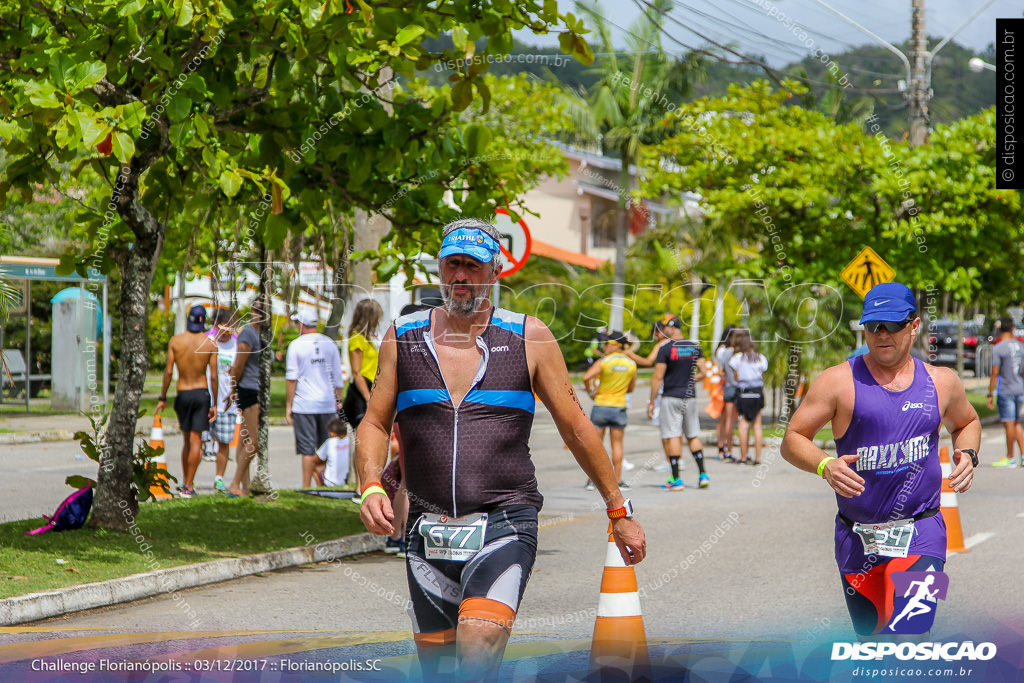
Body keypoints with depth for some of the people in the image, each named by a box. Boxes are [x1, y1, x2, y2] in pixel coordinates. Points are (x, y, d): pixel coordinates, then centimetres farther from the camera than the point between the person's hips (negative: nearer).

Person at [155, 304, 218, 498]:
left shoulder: (175, 341, -3)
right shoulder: (211, 344, -3)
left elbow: (168, 371, -5)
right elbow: (214, 376, -5)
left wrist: (162, 398, 3)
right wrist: (215, 404, 1)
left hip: (183, 394, 1)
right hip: (202, 393, -1)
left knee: (187, 440, 15)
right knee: (196, 441, -3)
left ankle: (185, 482, 19)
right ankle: (188, 486, -8)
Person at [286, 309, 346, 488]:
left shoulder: (296, 345, -5)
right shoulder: (330, 344, 6)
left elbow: (291, 378, -6)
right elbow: (338, 377, 11)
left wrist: (288, 406, -2)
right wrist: (338, 400, 20)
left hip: (304, 405, -3)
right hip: (327, 403, 3)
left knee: (307, 449, -3)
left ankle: (306, 487, -4)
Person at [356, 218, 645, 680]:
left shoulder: (528, 338, 3)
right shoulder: (402, 338, 8)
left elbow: (576, 428, 8)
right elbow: (375, 424, 11)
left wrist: (618, 511, 12)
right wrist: (371, 488, -8)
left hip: (505, 524, -3)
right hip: (428, 531, 3)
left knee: (479, 644, -26)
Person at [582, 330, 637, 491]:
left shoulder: (604, 362, -9)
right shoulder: (631, 364, 3)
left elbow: (586, 377, -20)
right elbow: (631, 388, 11)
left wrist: (590, 392, -4)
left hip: (601, 405, -2)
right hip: (619, 406, 2)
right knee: (617, 444, 7)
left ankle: (591, 480, 4)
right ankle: (617, 481, 5)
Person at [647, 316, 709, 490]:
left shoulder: (665, 349, -10)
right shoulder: (695, 347, 5)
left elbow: (658, 377, -11)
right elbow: (702, 373, 5)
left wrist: (651, 401, -5)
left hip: (671, 397, -5)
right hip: (690, 397, 5)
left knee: (672, 437, -3)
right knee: (693, 436, 14)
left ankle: (676, 479, -6)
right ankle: (703, 474, 10)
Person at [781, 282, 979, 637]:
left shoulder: (941, 382, 7)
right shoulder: (839, 381, -2)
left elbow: (966, 423, 27)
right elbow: (792, 439, -2)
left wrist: (967, 454, 5)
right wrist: (825, 466, -22)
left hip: (921, 533, 0)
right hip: (856, 537, 0)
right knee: (871, 636, 11)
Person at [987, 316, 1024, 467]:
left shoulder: (998, 349, -10)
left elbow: (995, 373, -12)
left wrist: (990, 394, -7)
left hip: (1005, 391, -6)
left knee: (1009, 424, -3)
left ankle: (1010, 459, 1)